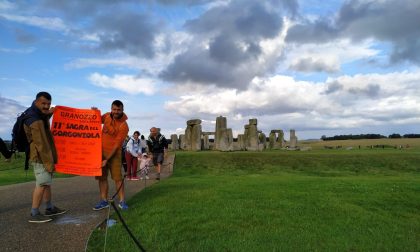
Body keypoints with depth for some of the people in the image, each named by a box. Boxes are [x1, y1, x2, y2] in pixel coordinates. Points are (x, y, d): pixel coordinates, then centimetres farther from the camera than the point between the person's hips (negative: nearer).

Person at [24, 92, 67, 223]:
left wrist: (48, 114, 17)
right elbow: (41, 144, -24)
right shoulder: (35, 120, -23)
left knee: (47, 182, 16)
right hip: (40, 157, -10)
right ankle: (34, 214, -1)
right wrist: (49, 162, -22)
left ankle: (50, 208, 27)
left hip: (44, 156, 10)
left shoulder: (38, 113, 8)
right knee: (42, 183, -8)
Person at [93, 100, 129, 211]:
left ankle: (122, 201, 5)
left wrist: (107, 159, -18)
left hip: (114, 153, -5)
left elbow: (117, 145, -18)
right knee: (102, 177, 7)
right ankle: (104, 201, 16)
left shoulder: (124, 126, -17)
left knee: (117, 177, -5)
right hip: (101, 150, 6)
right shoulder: (107, 115, 0)